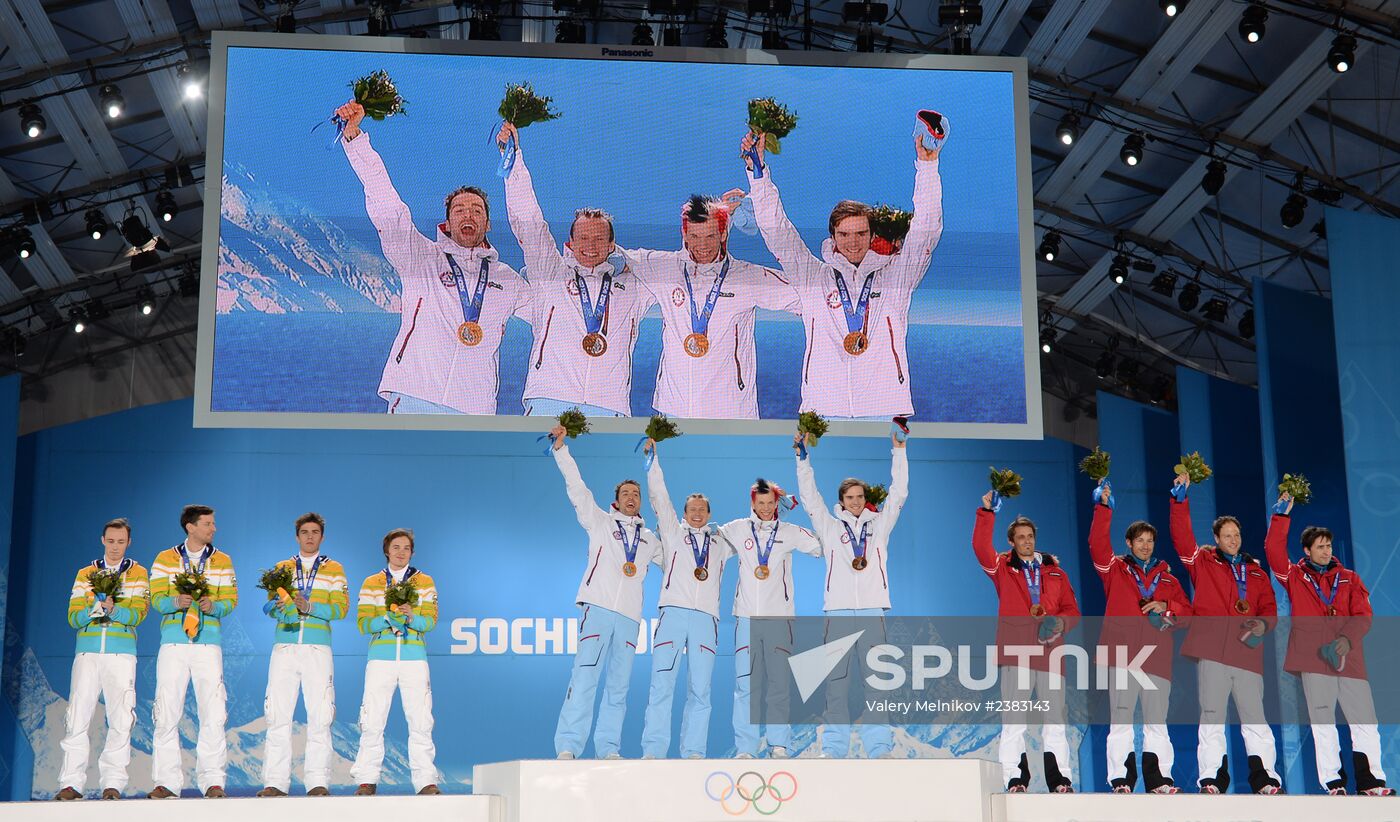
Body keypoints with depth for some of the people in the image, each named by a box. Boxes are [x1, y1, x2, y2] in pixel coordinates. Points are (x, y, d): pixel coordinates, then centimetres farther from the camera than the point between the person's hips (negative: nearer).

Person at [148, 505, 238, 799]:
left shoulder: (222, 561, 13)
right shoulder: (165, 560, 10)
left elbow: (230, 599, 7)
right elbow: (156, 599, 2)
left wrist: (213, 606, -15)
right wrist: (176, 602, -19)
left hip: (208, 644, 1)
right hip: (173, 644, 0)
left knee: (213, 714, -5)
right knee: (166, 714, -2)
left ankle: (212, 780, -1)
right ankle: (167, 781, 5)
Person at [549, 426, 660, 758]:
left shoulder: (650, 540, 24)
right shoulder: (600, 522, 14)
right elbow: (577, 488, 6)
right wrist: (561, 448, -1)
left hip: (629, 617, 4)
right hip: (598, 608, -4)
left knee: (619, 685, 1)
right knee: (585, 676, -14)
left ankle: (608, 748, 5)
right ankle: (567, 746, -15)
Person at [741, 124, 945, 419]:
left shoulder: (895, 275, 11)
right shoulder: (813, 276, 12)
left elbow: (925, 230, 3)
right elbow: (776, 230, 8)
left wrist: (927, 165, -5)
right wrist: (757, 170, 1)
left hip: (885, 408, 0)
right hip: (823, 408, 0)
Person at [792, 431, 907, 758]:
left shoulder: (878, 525, 17)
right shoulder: (829, 526, 15)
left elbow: (898, 494, 12)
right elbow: (809, 496, 10)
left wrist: (898, 452, 7)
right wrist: (802, 458, 3)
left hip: (872, 609, 0)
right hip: (838, 609, 0)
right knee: (836, 680, -2)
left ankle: (879, 747, -3)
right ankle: (833, 747, -1)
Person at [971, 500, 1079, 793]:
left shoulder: (1055, 571, 17)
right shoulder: (1002, 568, 11)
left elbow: (1072, 609, 15)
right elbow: (980, 547, -7)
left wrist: (1061, 622, -7)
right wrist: (987, 511, -15)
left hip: (1050, 653, 2)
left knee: (1055, 720, 1)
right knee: (1013, 721, -5)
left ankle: (1060, 780, 5)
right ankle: (1015, 780, -3)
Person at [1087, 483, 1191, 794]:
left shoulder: (1167, 579, 20)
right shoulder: (1115, 569, 11)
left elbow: (1187, 610, 15)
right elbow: (1098, 544, -5)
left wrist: (1166, 606, -5)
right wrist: (1103, 508, -13)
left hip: (1156, 658, 3)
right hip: (1122, 655, -3)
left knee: (1157, 722, 3)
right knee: (1121, 721, -7)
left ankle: (1159, 779, 8)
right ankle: (1121, 780, -6)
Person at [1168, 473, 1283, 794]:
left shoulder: (1257, 571, 20)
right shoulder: (1203, 562, 11)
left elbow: (1269, 607, 19)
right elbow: (1181, 536, -1)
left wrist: (1263, 624, -3)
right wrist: (1179, 499, -10)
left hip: (1248, 653, 2)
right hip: (1212, 651, -2)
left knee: (1255, 717, 0)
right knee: (1211, 717, -3)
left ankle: (1264, 777, 4)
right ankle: (1212, 777, -1)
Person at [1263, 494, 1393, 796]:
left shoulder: (1349, 578, 15)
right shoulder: (1295, 577, 11)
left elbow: (1363, 616, 6)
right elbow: (1273, 552, -5)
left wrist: (1347, 639, -11)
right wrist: (1281, 516, -8)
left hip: (1350, 658, 2)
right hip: (1314, 658, -1)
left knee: (1365, 723, -3)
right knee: (1323, 723, -2)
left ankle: (1370, 781, 3)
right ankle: (1333, 782, 2)